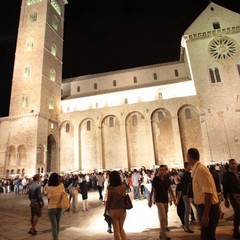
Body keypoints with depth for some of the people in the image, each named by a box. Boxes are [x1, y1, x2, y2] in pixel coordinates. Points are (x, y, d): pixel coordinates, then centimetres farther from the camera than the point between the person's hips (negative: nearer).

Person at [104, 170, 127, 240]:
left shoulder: (110, 188, -16)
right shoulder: (124, 186, -6)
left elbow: (108, 200, -9)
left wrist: (105, 211, 0)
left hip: (113, 210, -3)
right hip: (122, 210, 3)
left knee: (116, 230, 14)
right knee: (121, 228, 22)